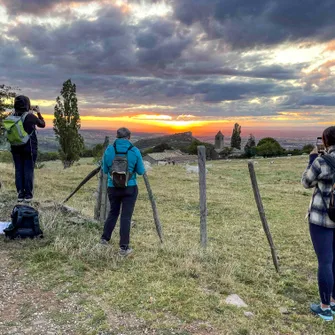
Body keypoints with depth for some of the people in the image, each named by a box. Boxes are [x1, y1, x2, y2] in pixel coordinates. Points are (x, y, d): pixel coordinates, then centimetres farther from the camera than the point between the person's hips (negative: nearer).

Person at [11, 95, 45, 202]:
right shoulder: (31, 117, -12)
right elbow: (42, 124, 5)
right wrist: (38, 113, 16)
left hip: (16, 148, 4)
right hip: (29, 148, -3)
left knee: (18, 171, 9)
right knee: (28, 171, 2)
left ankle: (20, 194, 11)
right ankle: (28, 194, 4)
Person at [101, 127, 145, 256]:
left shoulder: (109, 150, -3)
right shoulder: (135, 151, -8)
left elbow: (105, 170, 5)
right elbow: (141, 171, -1)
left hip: (113, 187, 2)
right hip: (130, 188, -2)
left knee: (113, 212, 22)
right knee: (126, 216, 2)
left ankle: (105, 238, 31)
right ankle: (124, 247, 4)